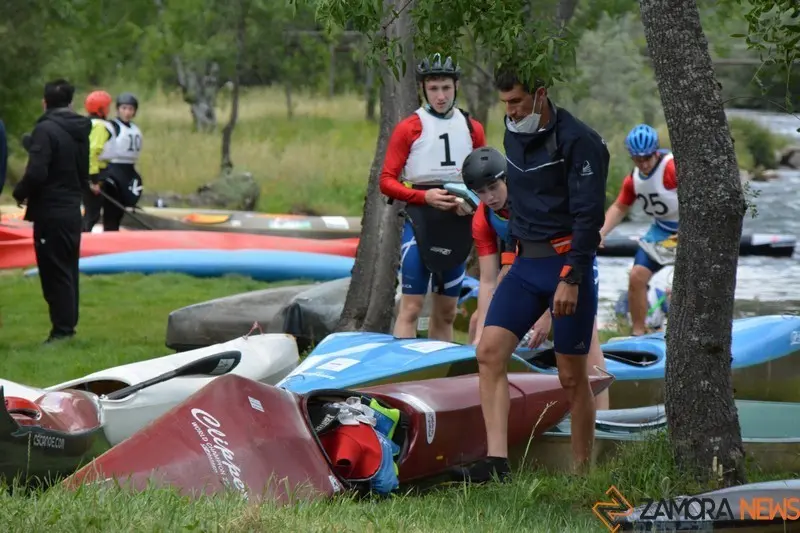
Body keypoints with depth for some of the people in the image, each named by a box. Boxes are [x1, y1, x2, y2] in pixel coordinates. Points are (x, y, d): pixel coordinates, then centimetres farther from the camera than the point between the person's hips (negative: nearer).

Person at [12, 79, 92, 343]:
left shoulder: (46, 130, -16)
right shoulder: (80, 131, 10)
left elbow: (36, 172, -22)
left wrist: (20, 193, -5)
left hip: (50, 213, -8)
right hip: (72, 210, 8)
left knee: (54, 272, -5)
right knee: (68, 271, 14)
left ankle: (62, 329, -5)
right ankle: (68, 325, 19)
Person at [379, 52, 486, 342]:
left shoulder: (473, 129, 10)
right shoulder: (409, 128, -2)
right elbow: (387, 181, -5)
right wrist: (425, 196, -20)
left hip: (457, 226, 4)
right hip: (420, 220, -4)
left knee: (446, 313, 9)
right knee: (411, 307, -11)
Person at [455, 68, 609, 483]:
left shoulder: (578, 142, -13)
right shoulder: (514, 135, 11)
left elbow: (588, 215, -17)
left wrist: (571, 279, -22)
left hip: (567, 264, -7)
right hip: (524, 263, 7)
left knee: (572, 377, 1)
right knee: (489, 352, -11)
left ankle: (581, 472, 13)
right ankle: (496, 462, -16)